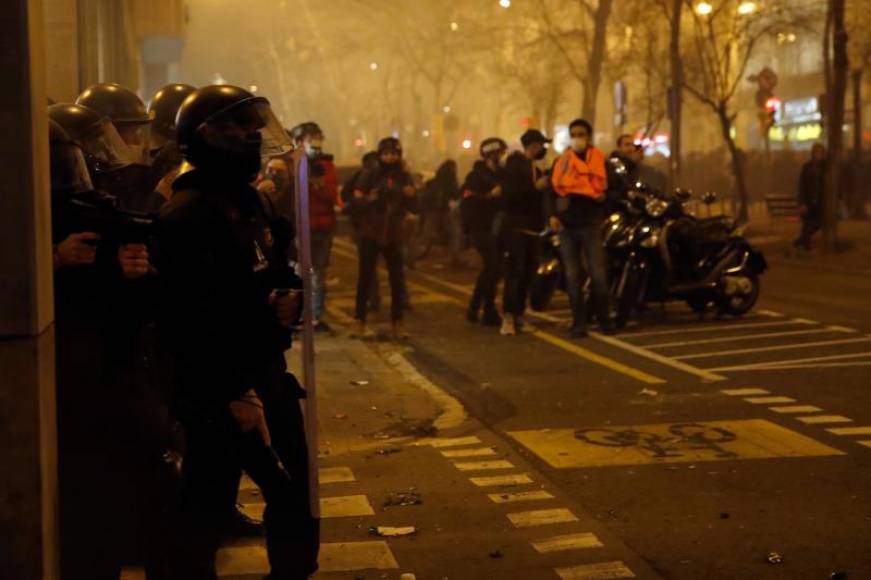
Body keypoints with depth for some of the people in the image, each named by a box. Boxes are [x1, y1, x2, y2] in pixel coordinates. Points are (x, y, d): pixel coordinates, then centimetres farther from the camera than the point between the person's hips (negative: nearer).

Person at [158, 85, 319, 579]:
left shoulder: (250, 202, 13)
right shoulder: (188, 215, -17)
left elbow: (274, 273, 23)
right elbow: (196, 320, -24)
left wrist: (291, 295, -1)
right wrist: (233, 395, -24)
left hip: (267, 370, 9)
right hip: (219, 388, -9)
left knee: (295, 494, 15)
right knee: (209, 503, 3)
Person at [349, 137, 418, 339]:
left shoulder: (404, 177, 5)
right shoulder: (369, 176, -3)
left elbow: (415, 208, 4)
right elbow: (355, 203, -8)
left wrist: (411, 196, -17)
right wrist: (368, 199, -28)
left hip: (393, 236, 2)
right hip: (370, 236, -2)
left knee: (398, 279, 1)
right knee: (366, 278, 1)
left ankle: (397, 323, 10)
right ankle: (360, 322, 10)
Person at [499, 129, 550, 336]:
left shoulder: (534, 167, 21)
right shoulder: (514, 165, -6)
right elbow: (510, 193, -20)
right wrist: (535, 187, -23)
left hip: (532, 227, 8)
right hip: (516, 226, -8)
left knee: (527, 272, 7)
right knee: (515, 270, -15)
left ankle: (519, 314, 14)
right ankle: (508, 316, -19)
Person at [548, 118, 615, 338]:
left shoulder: (601, 161, 6)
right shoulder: (561, 162, 12)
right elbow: (551, 190, 8)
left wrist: (605, 196, -10)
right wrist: (552, 214, -6)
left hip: (591, 224, -2)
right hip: (566, 225, 2)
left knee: (598, 274, -6)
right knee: (572, 276, 2)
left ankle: (604, 319, 5)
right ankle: (578, 322, 5)